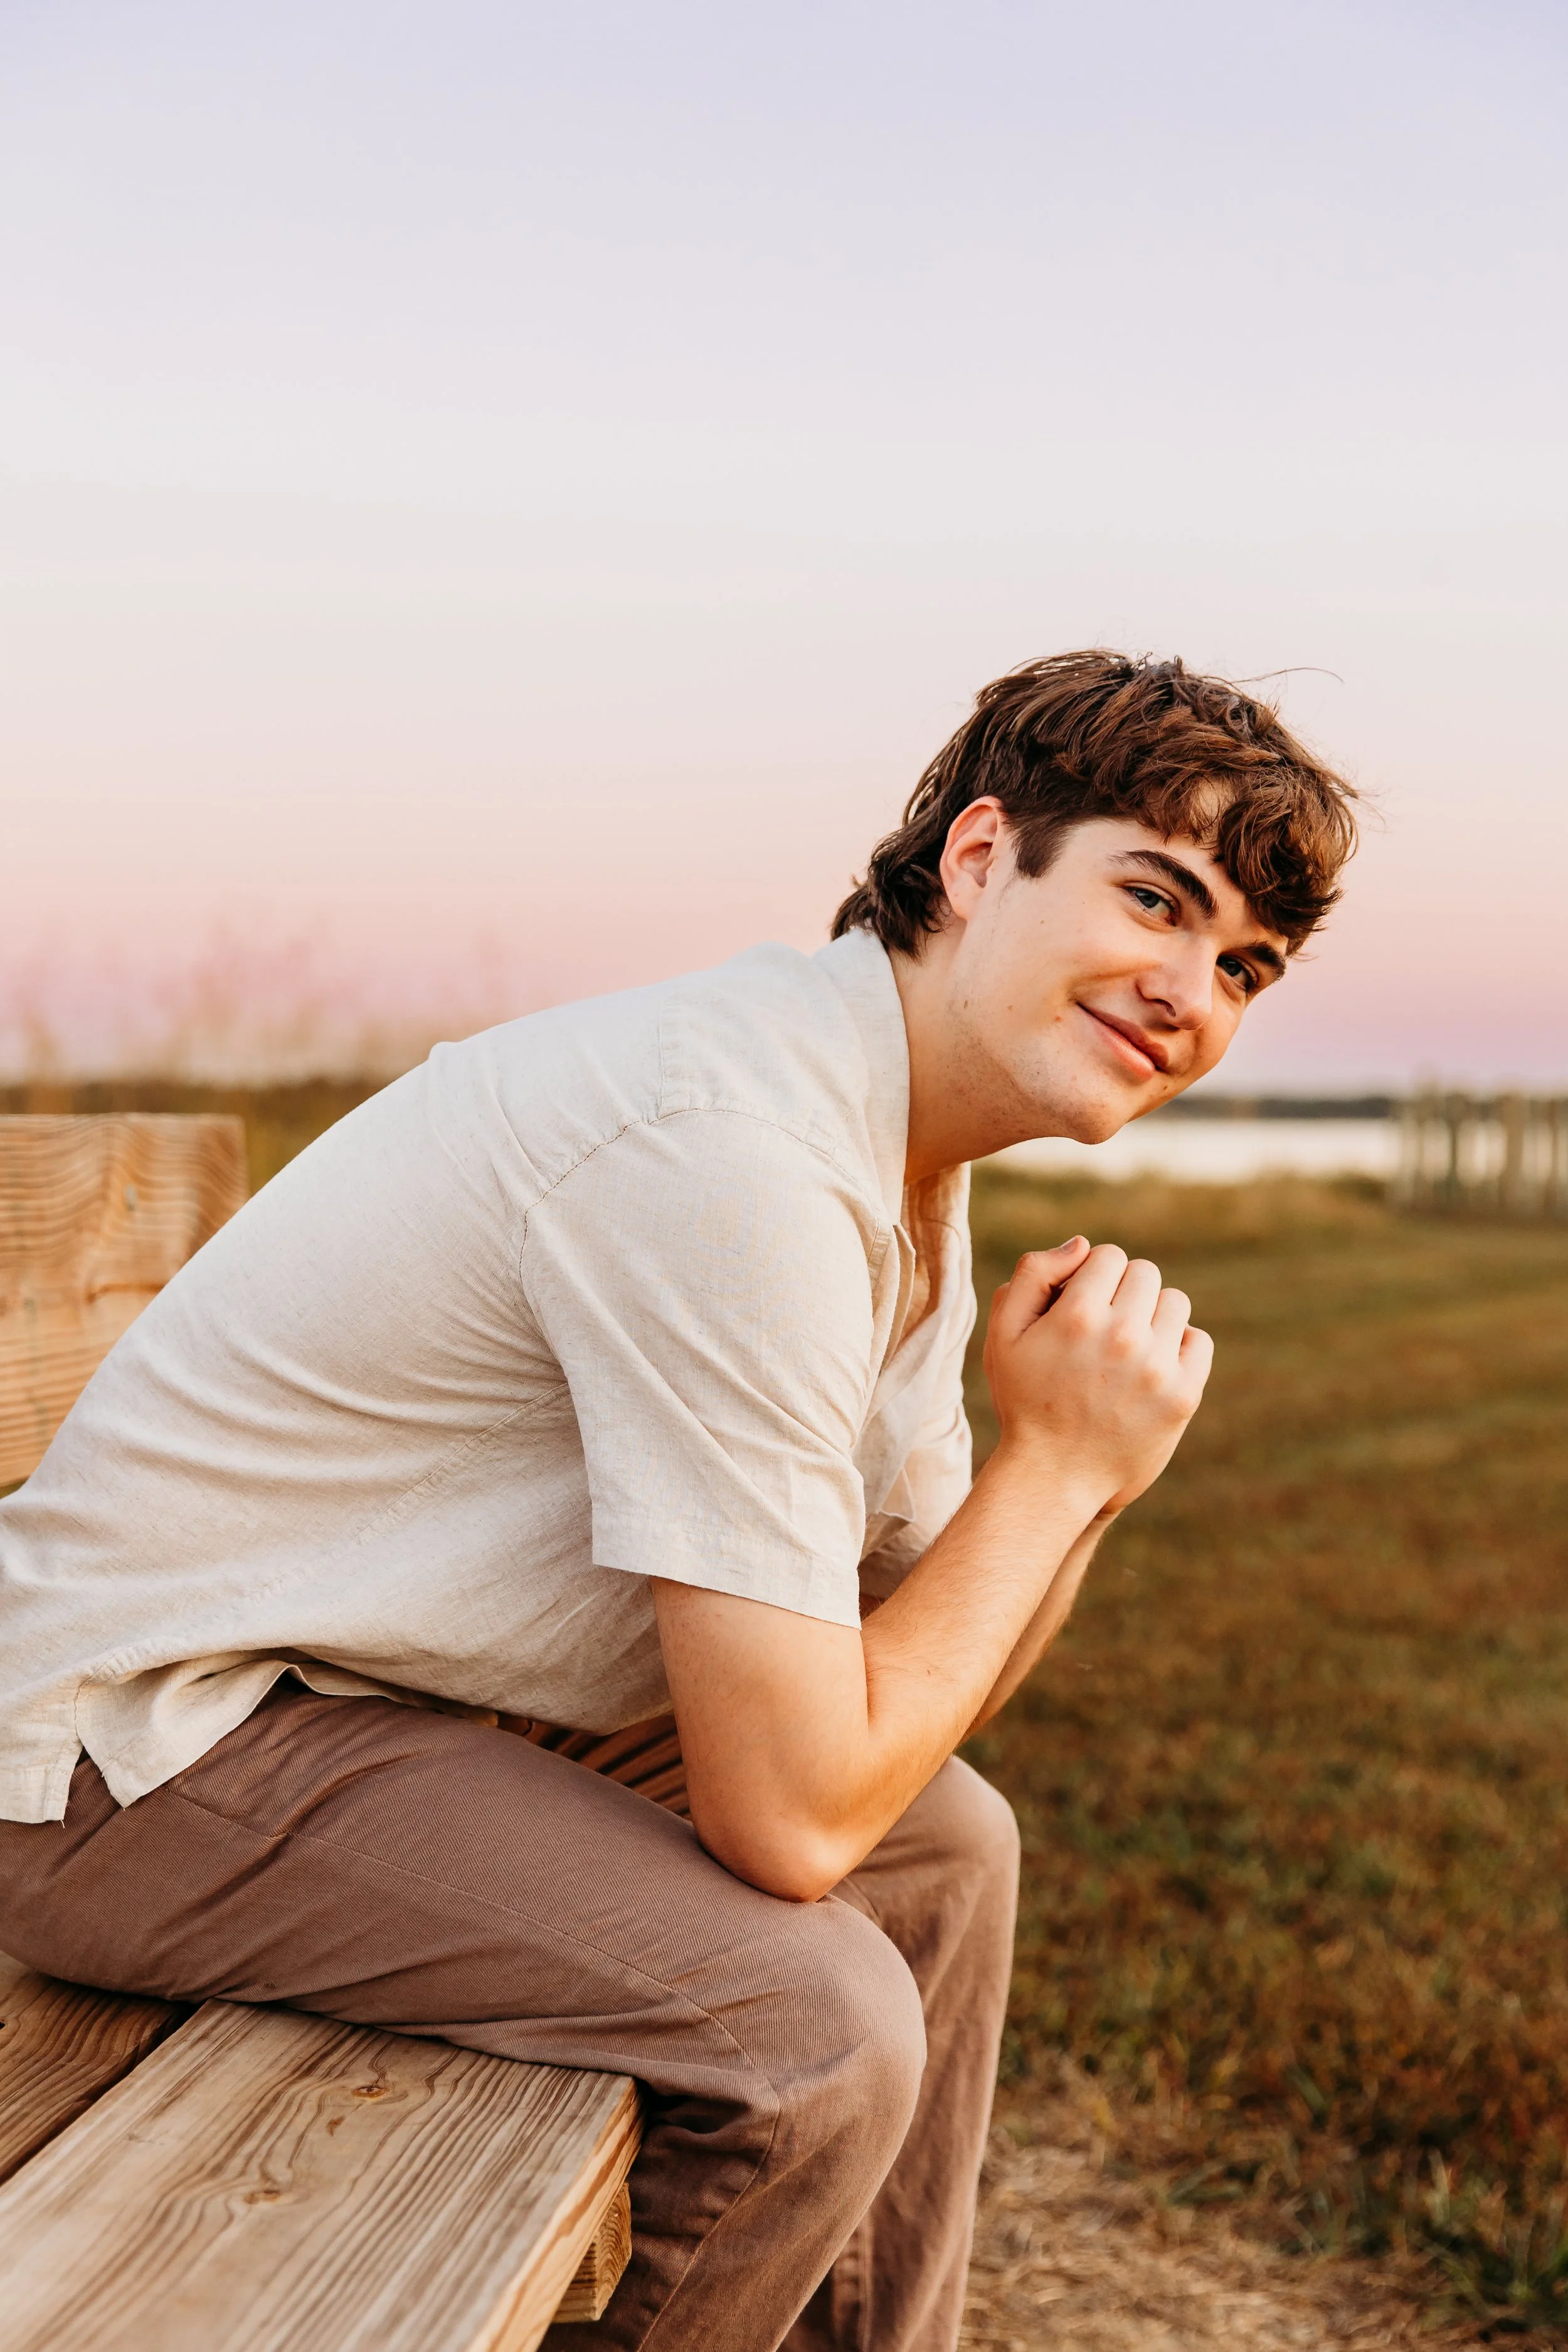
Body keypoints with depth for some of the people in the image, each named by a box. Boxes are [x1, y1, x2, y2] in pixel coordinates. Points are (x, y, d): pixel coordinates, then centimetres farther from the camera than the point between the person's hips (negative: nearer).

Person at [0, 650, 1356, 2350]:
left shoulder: (911, 1156, 4)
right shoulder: (736, 1145, -28)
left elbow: (914, 1683, 8)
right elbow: (789, 1815, -26)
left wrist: (1083, 1473, -11)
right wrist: (1058, 1460, -16)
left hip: (383, 1697, 10)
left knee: (945, 1845, 13)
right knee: (817, 2025, -21)